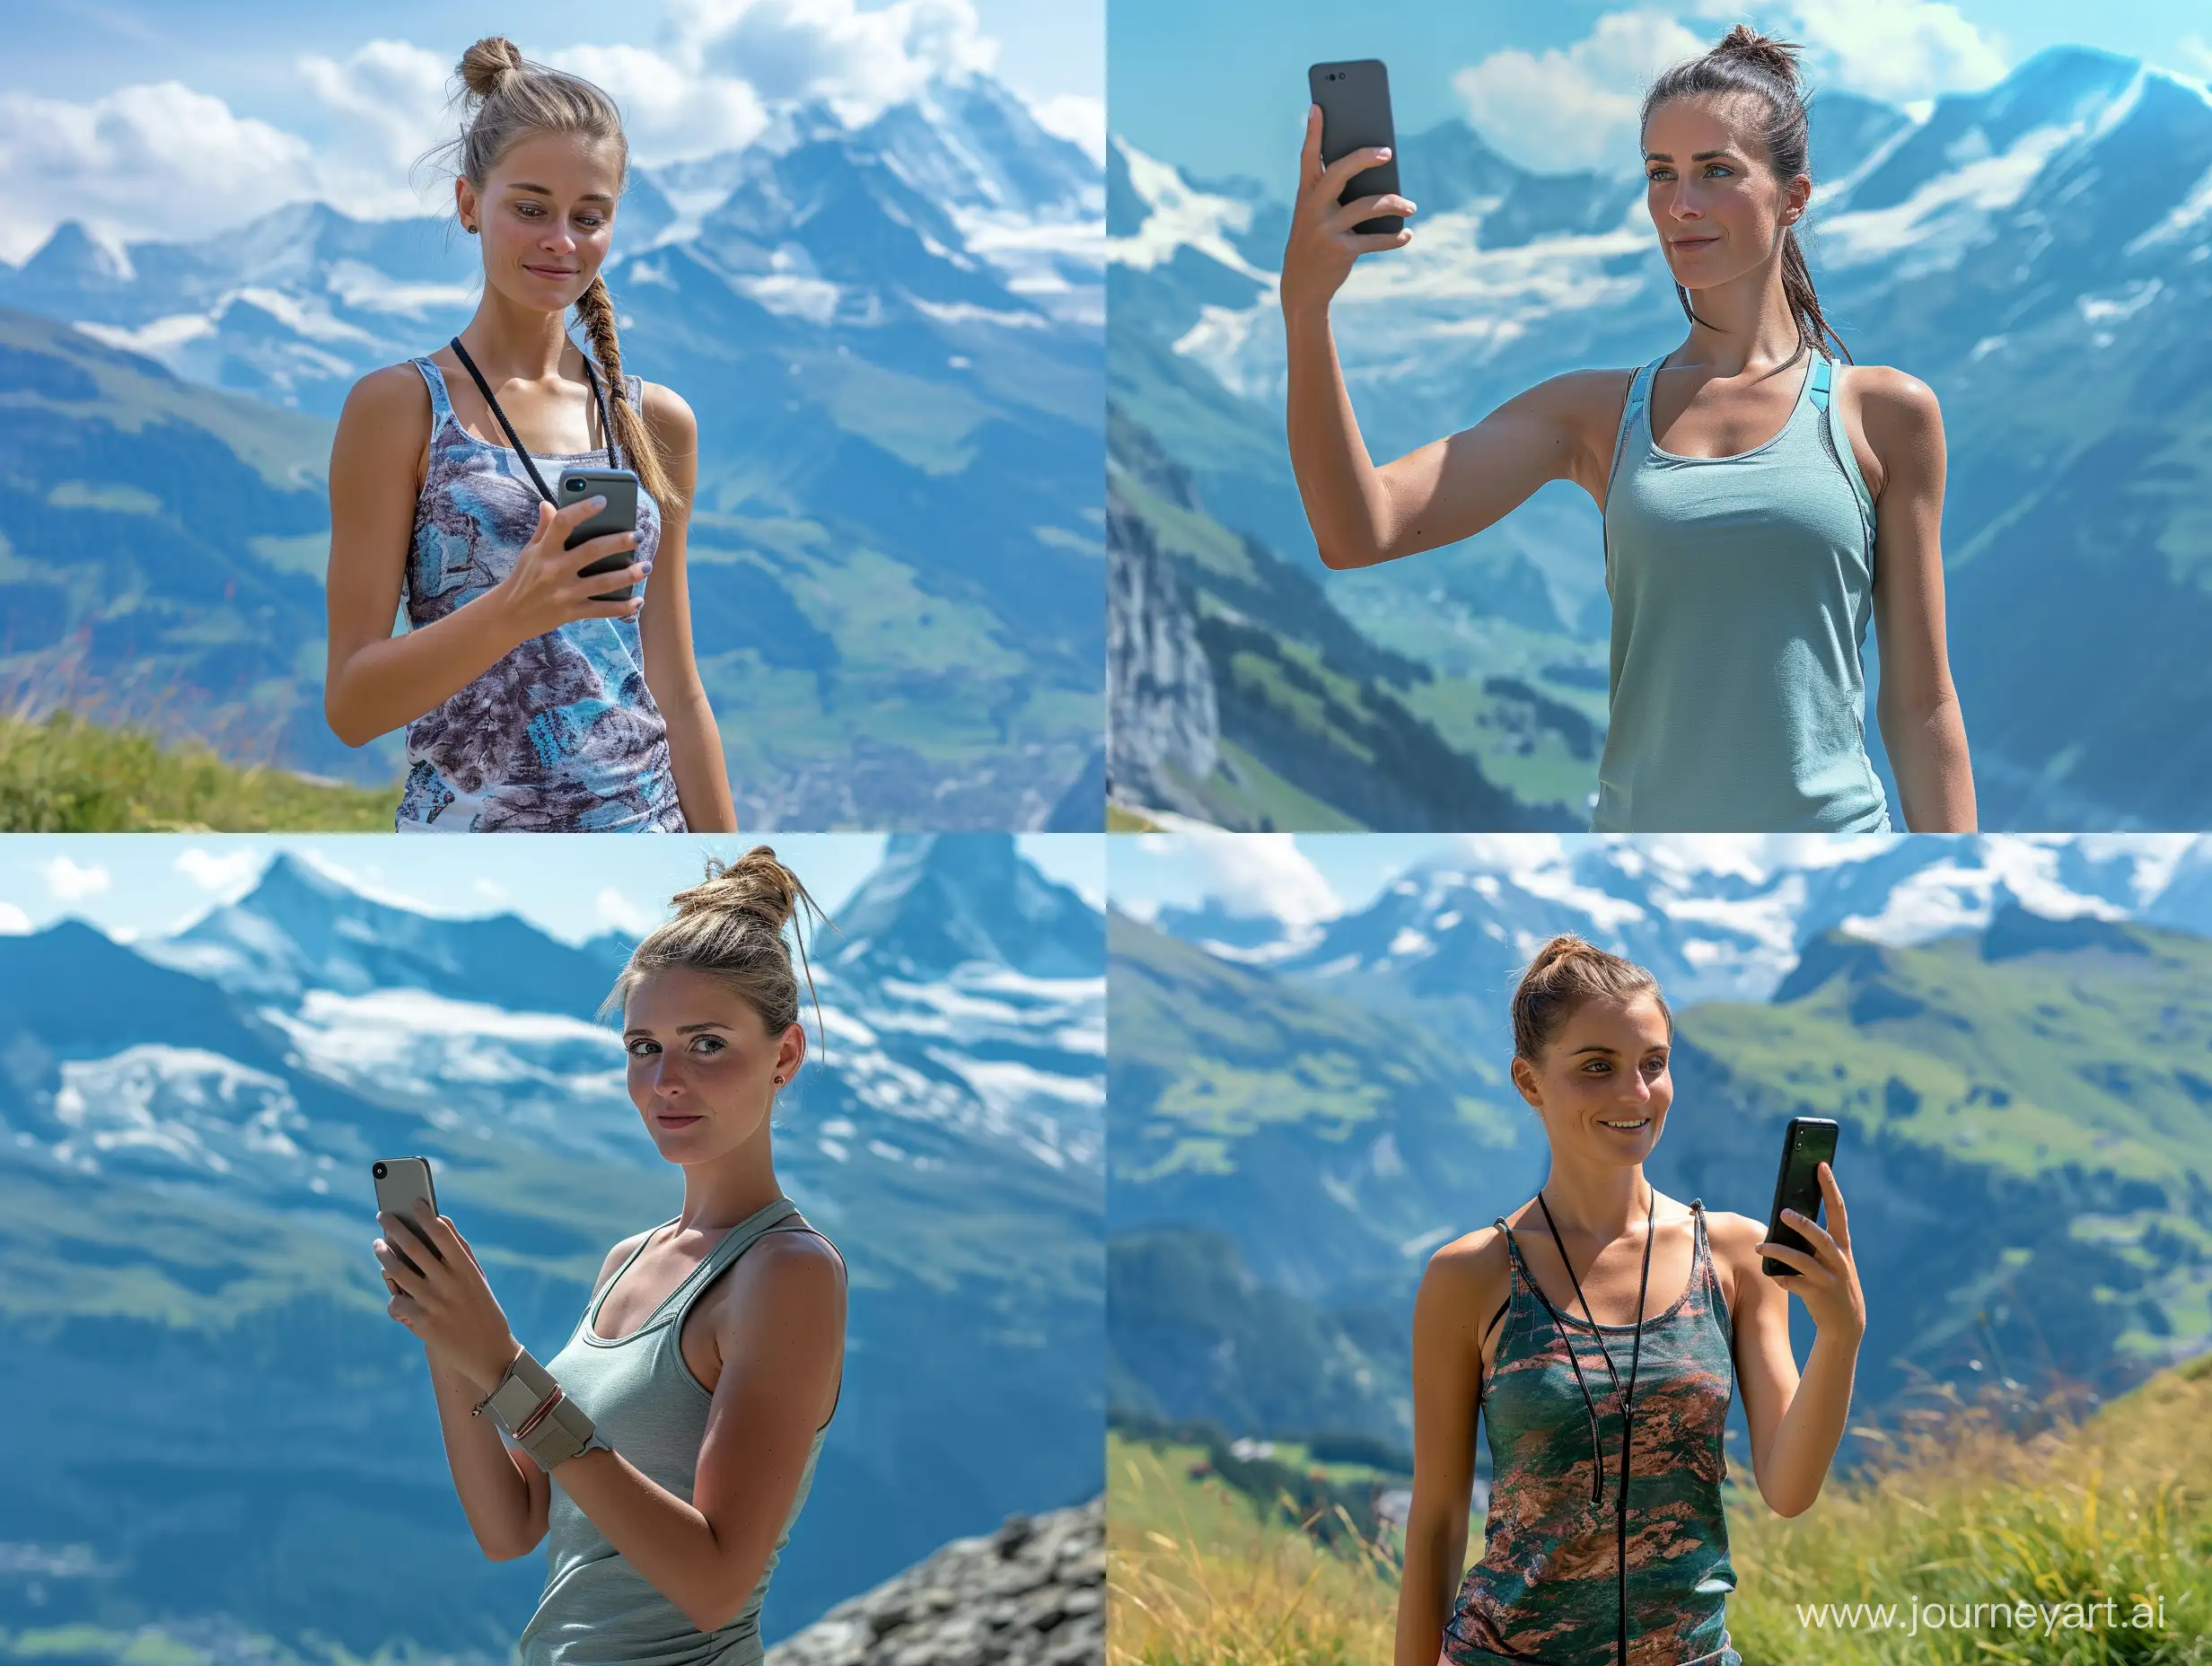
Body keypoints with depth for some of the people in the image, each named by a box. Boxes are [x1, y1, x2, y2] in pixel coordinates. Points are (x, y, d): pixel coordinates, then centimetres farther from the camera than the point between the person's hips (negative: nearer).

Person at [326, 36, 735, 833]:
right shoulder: (400, 406, -3)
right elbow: (350, 705, -8)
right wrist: (510, 613, -23)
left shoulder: (657, 421, 8)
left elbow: (677, 692, 12)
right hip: (469, 820, -3)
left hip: (647, 824, 3)